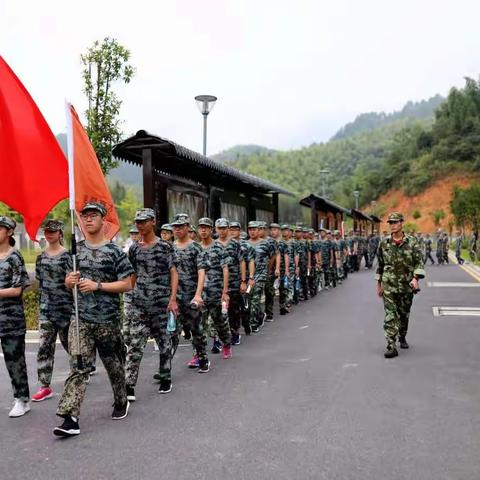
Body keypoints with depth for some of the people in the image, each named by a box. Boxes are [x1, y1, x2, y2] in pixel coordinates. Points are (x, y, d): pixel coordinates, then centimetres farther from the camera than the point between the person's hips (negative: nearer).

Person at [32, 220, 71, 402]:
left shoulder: (67, 256, -6)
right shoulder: (41, 257, 9)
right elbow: (40, 284, 14)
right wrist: (40, 308, 15)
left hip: (65, 307, -4)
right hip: (46, 308, 4)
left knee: (69, 343, 9)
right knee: (44, 347, 0)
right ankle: (45, 387, 6)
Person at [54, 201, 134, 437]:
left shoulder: (114, 251, -4)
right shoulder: (76, 249, 10)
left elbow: (127, 284, -7)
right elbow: (69, 281, 21)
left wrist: (97, 286, -16)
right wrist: (70, 280, -4)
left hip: (108, 320, -2)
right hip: (80, 319, 3)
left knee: (114, 364, 13)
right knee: (77, 367, -7)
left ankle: (121, 402, 35)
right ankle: (70, 419, -8)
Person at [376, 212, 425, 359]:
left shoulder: (412, 242, -2)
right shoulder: (384, 244, 2)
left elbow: (419, 262, -3)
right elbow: (380, 265, 10)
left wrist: (415, 278, -17)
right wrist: (379, 284, 11)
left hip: (407, 286, 1)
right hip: (389, 286, 0)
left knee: (404, 315, 14)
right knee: (390, 316, -9)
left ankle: (402, 338, 38)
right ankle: (391, 347, -10)